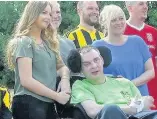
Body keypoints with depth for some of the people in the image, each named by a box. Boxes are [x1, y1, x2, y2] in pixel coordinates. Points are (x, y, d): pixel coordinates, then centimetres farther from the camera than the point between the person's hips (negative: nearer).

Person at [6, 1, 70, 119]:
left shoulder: (48, 42, 16)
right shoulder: (24, 42, -7)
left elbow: (62, 66, 19)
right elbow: (26, 81, -15)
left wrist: (65, 79, -5)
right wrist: (57, 96, -13)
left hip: (48, 103, 8)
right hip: (29, 103, -7)